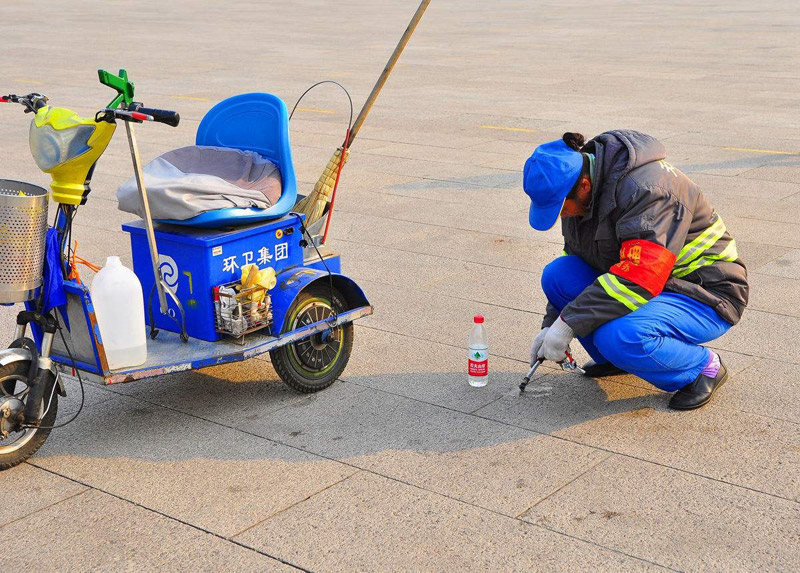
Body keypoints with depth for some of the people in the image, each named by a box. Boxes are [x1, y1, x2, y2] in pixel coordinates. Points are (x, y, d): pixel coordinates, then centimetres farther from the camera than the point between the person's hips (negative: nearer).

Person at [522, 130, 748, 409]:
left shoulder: (647, 189, -29)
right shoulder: (582, 194, -2)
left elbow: (639, 279, -36)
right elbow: (575, 258, 11)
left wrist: (569, 323, -32)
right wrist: (552, 324, 1)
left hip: (705, 295, -8)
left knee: (619, 336, -35)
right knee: (557, 273, -11)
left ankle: (704, 366, -7)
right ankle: (611, 358, 8)